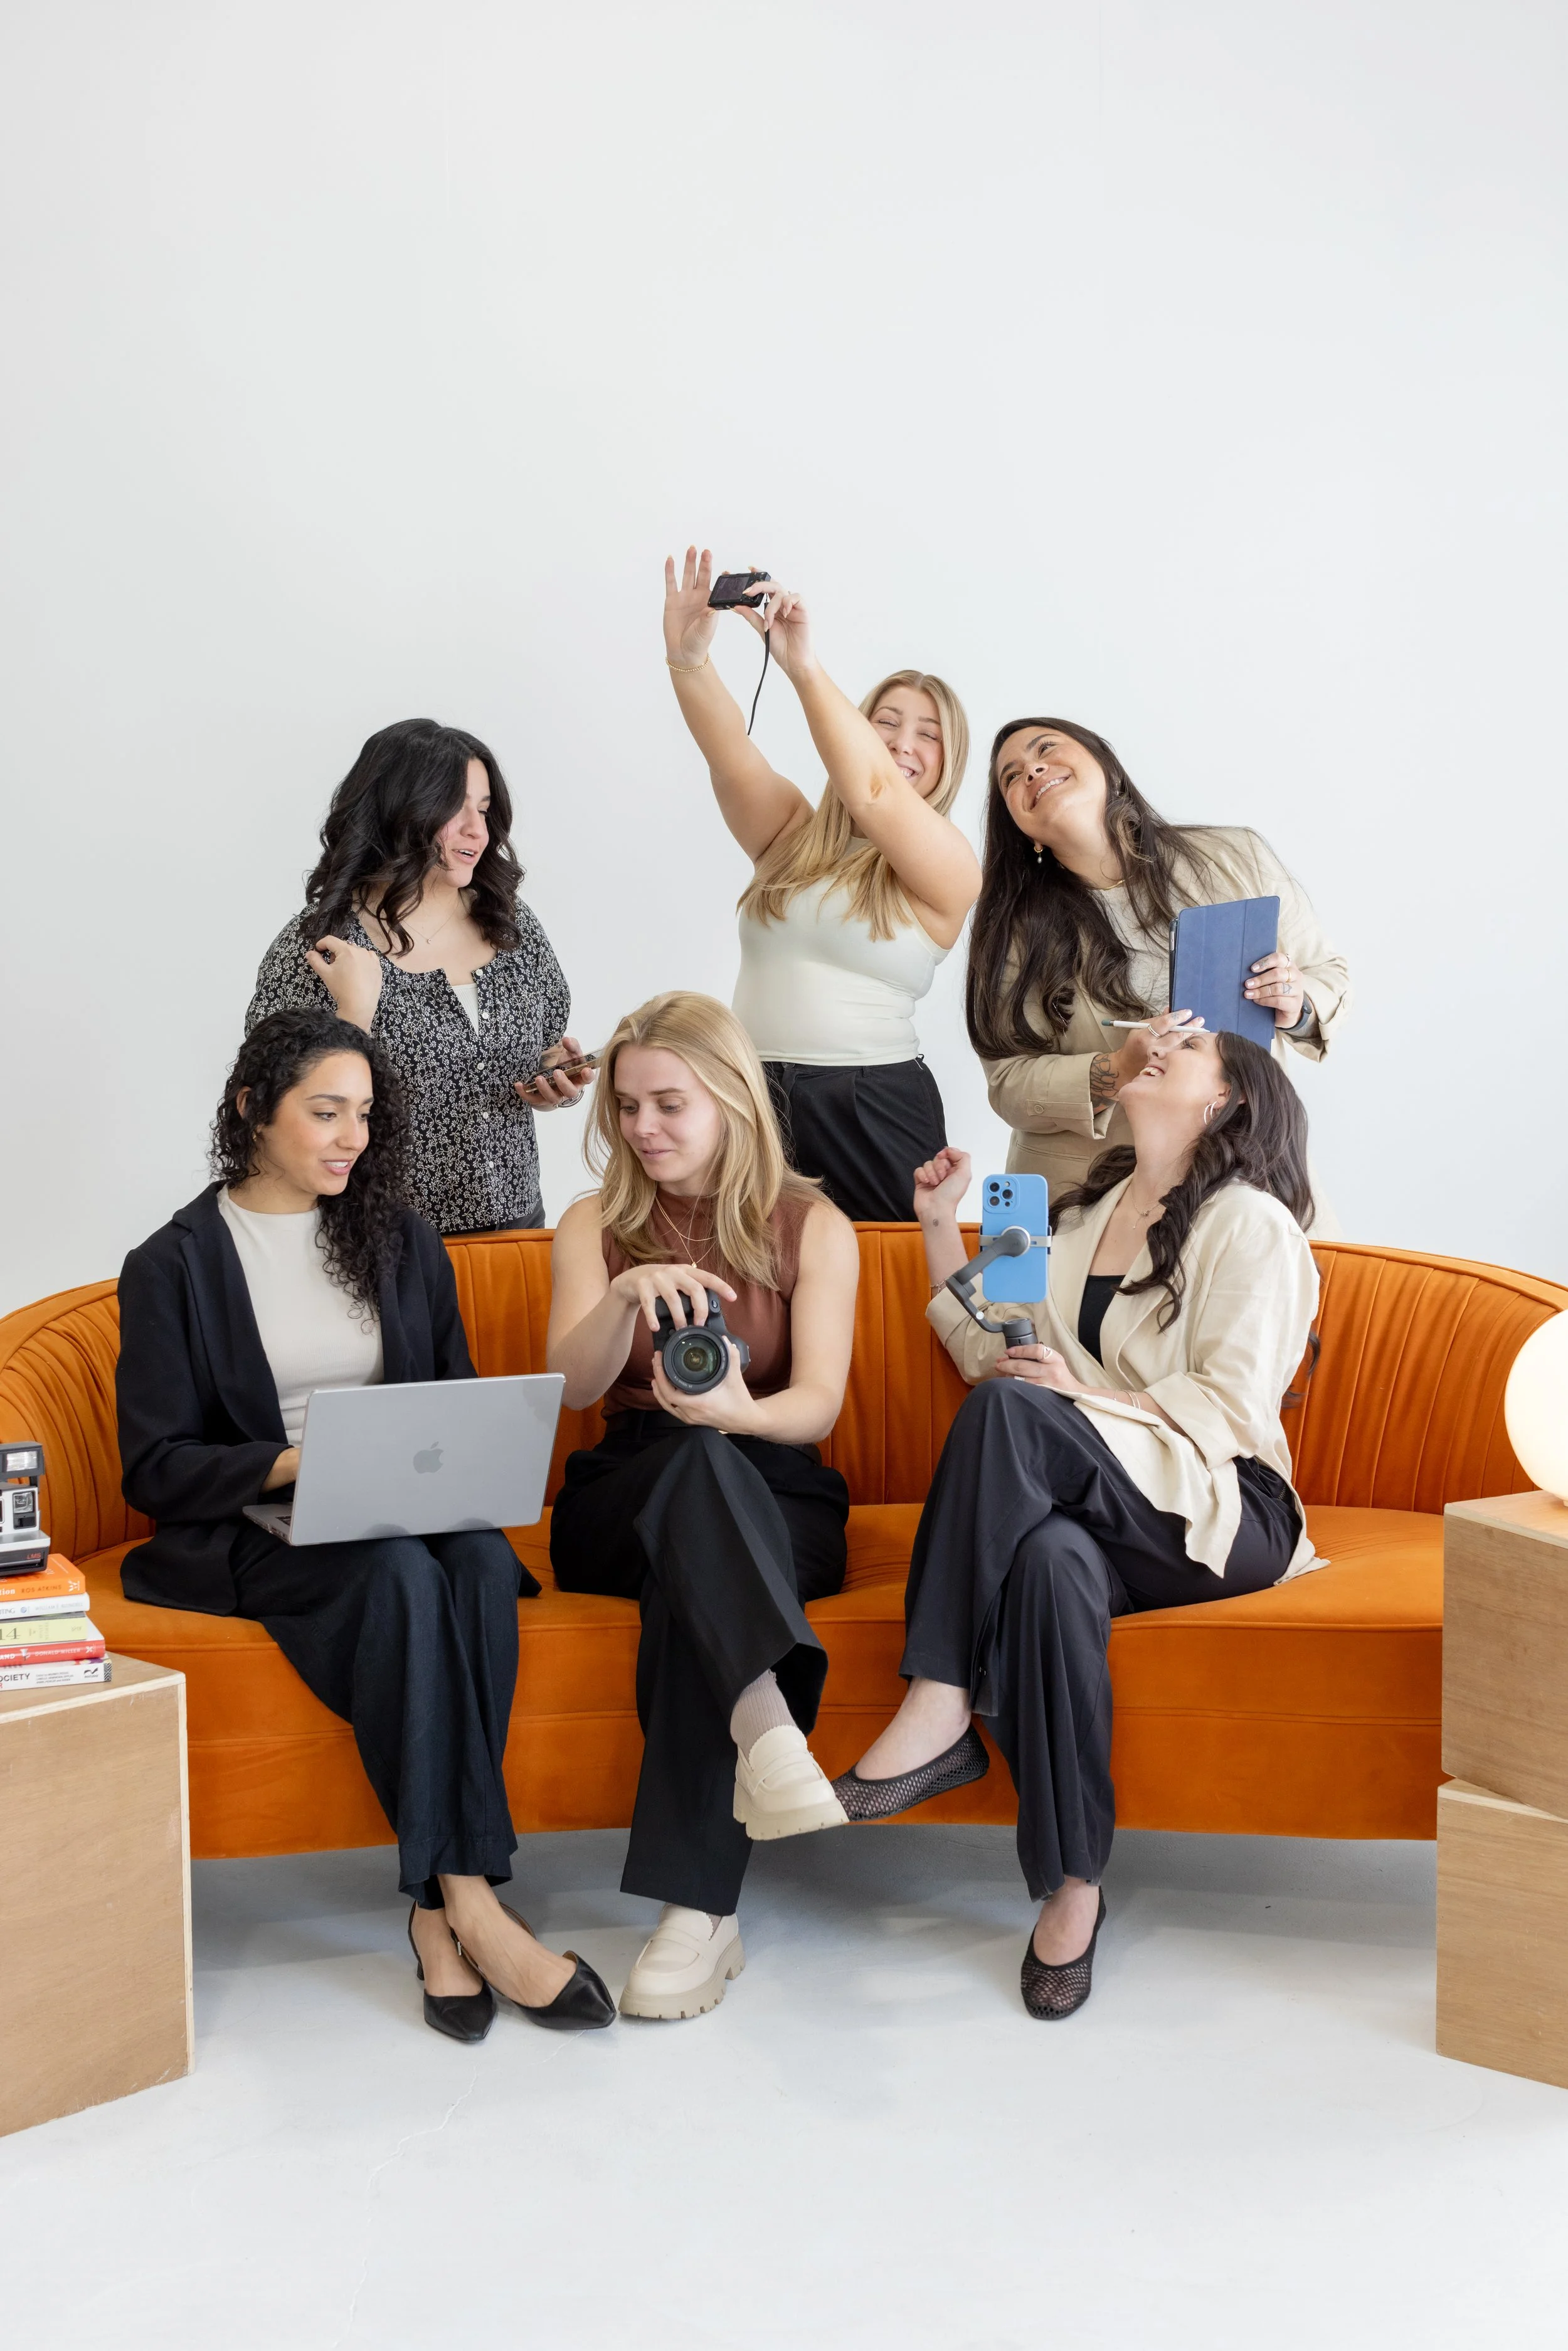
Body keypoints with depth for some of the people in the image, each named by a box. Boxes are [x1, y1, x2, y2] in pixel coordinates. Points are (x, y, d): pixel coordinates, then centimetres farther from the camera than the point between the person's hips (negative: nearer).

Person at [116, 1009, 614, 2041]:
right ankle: (472, 1903, -36)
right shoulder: (176, 1264, 5)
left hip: (412, 1516, 3)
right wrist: (293, 1465, -19)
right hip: (250, 1534, -3)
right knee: (400, 1574, -36)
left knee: (483, 1560, -33)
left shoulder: (402, 1241, 17)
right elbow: (155, 1464, -2)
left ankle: (441, 1911, -32)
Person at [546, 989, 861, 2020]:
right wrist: (629, 1294, -28)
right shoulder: (596, 1226, 10)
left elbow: (818, 1403, -7)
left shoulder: (813, 1228, 7)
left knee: (694, 1578, -37)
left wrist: (740, 1411, -30)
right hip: (623, 1501, 1)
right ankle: (766, 1722, -57)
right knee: (698, 1460, -36)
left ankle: (699, 1909, -43)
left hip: (775, 1499, 0)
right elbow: (574, 1382, -7)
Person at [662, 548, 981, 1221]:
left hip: (875, 1115, -3)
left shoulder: (949, 866, -1)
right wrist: (687, 659, -22)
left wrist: (802, 665, -27)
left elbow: (869, 788, -17)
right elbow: (730, 753, -4)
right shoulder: (791, 834, 13)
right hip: (753, 1103, 3)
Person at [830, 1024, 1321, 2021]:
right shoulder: (1087, 1214, 25)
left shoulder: (1250, 1224, 2)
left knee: (1013, 1412, -31)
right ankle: (1073, 1883, -32)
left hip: (1214, 1511, -5)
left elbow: (1233, 1408, -9)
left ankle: (940, 1710, -32)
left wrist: (1091, 1397, -19)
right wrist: (943, 1229, 21)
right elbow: (997, 1354, 27)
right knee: (1051, 1557, -34)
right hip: (1094, 1509, 5)